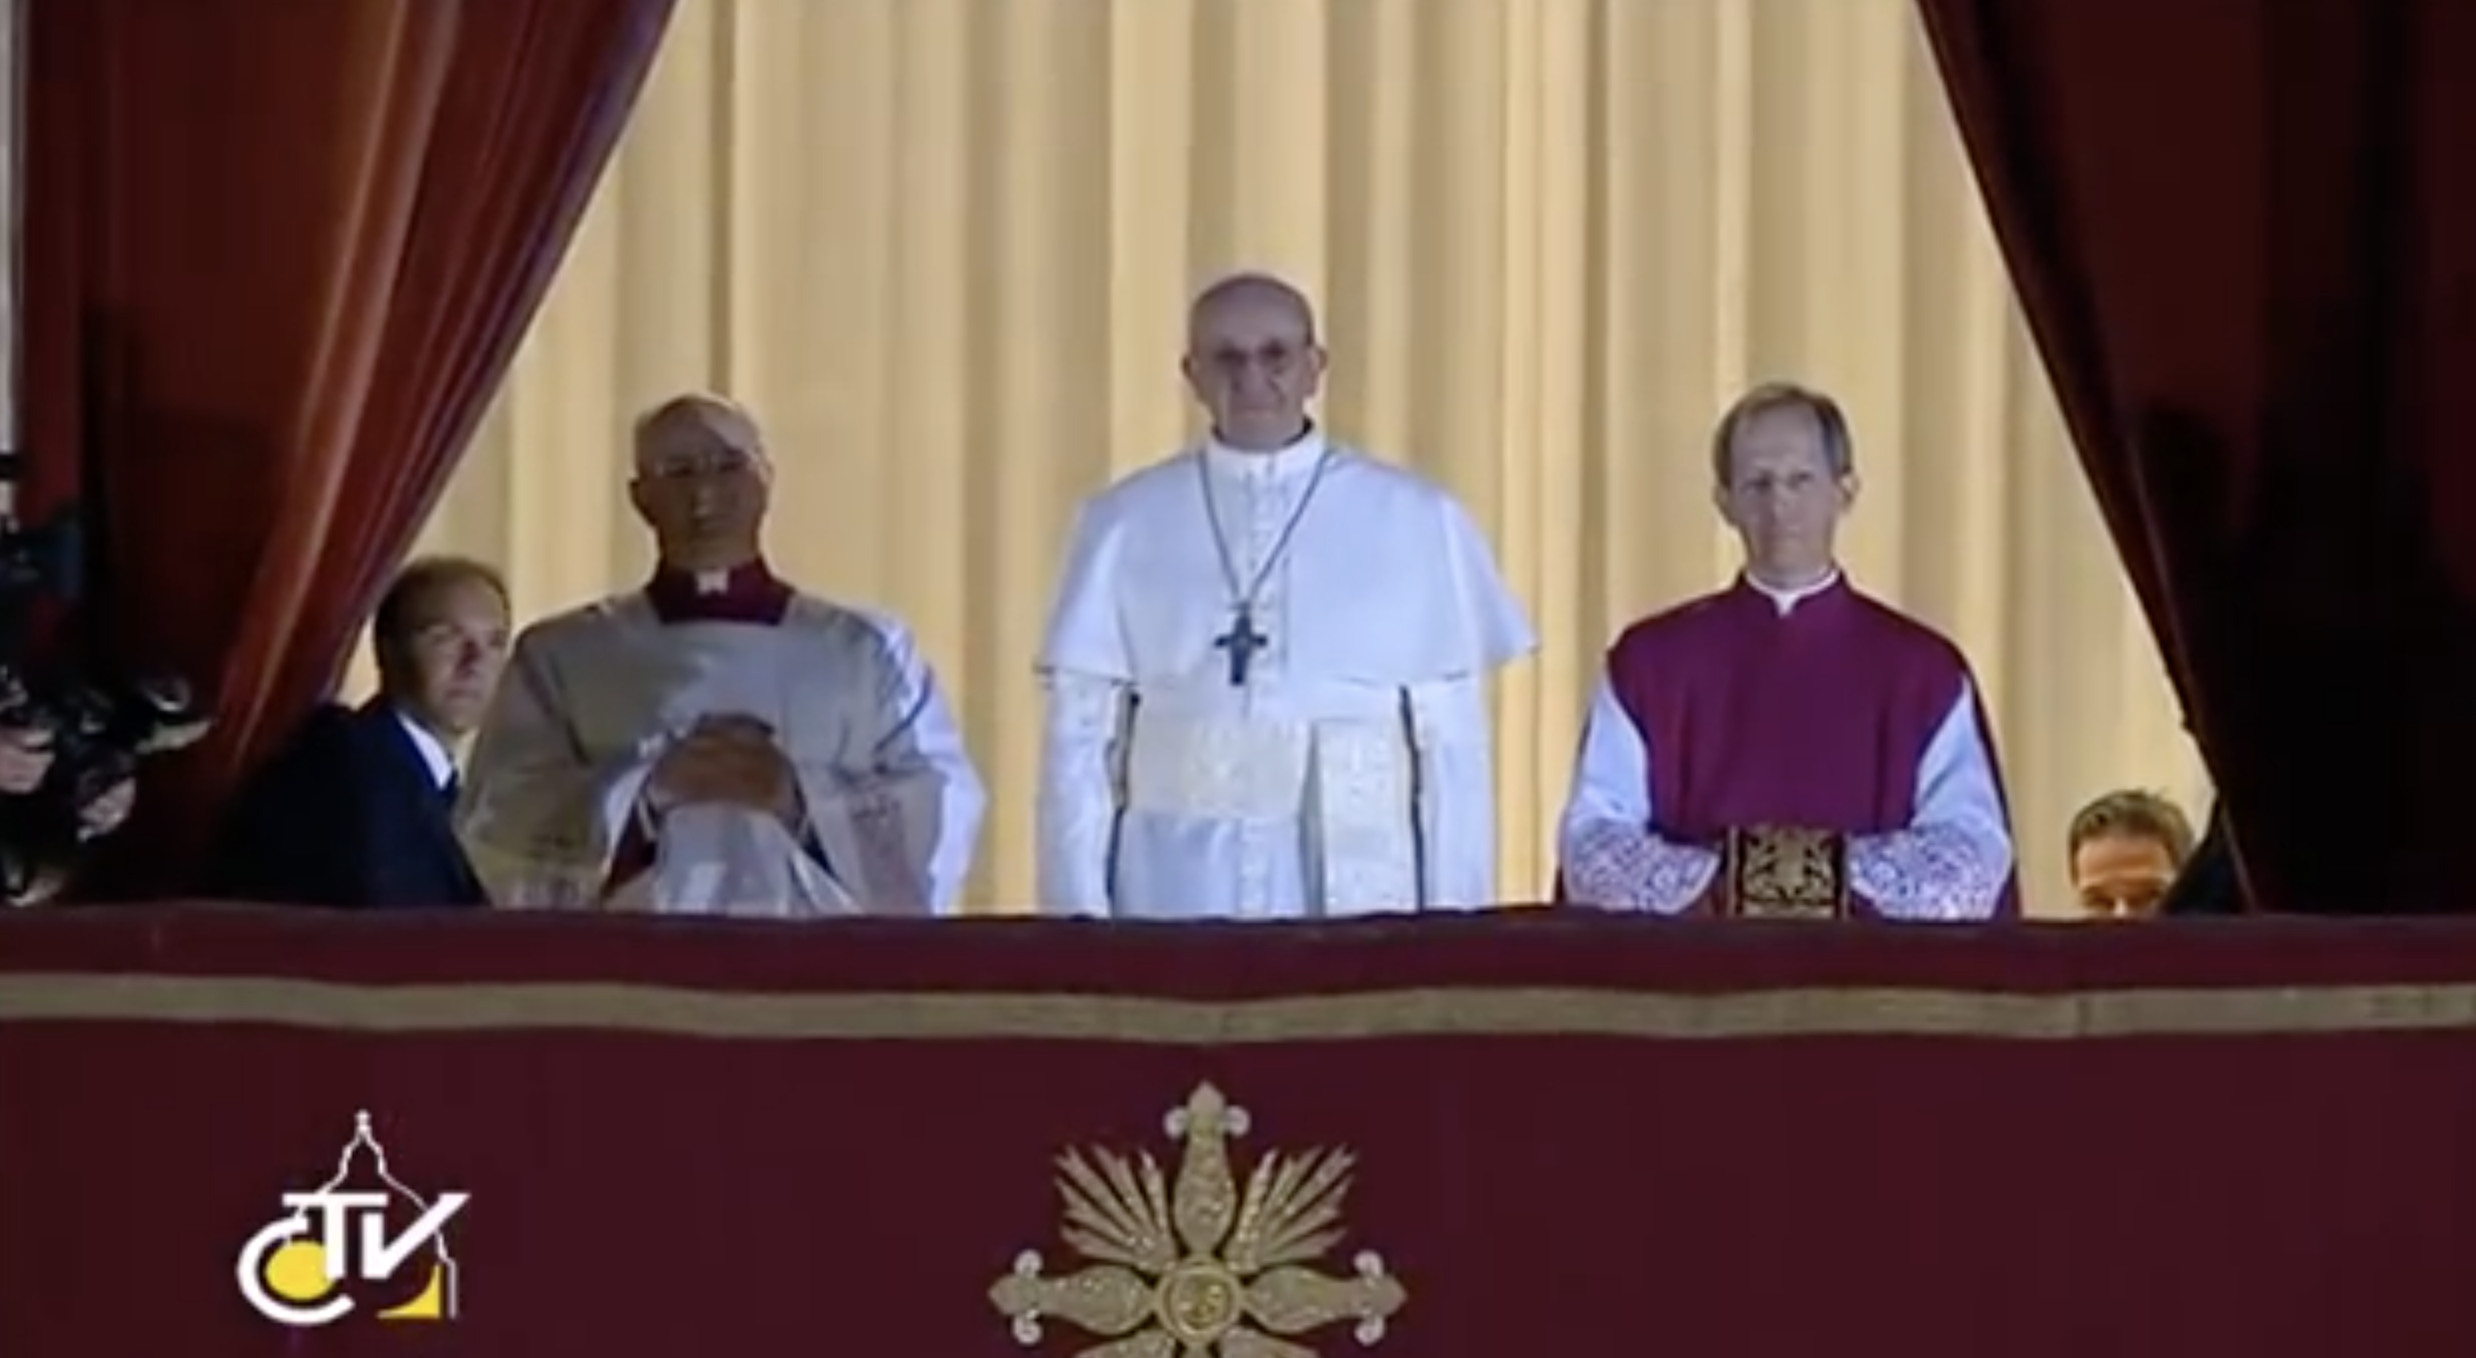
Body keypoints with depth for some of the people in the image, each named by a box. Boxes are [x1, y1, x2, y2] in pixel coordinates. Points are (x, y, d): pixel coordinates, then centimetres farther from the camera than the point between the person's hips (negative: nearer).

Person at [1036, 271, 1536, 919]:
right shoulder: (1128, 523, 5)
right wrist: (1079, 917, -3)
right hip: (1182, 888, 0)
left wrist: (1454, 924, -1)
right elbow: (1081, 731, 4)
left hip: (1354, 885, 0)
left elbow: (1451, 742, 4)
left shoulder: (1414, 520, 4)